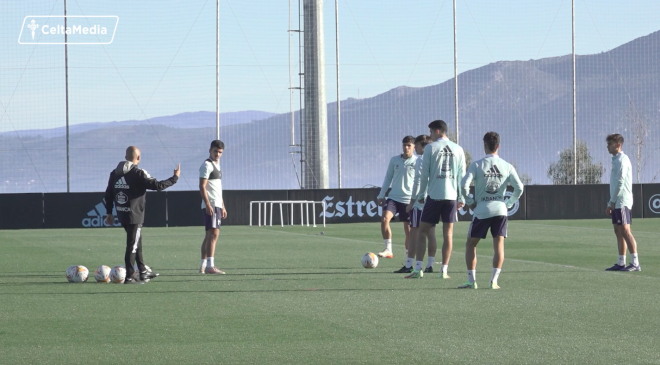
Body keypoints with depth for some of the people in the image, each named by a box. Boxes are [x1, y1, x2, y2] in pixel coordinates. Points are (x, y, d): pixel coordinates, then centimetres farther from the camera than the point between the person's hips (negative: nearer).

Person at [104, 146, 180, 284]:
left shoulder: (115, 173, 8)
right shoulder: (138, 173, -14)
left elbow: (108, 193, 12)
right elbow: (158, 185, -18)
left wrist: (109, 213, 21)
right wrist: (175, 178, -5)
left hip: (122, 215, 8)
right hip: (135, 216, -8)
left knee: (137, 243, 20)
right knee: (132, 245, -2)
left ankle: (143, 272, 29)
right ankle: (129, 277, 0)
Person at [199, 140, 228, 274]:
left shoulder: (217, 165, 21)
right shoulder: (207, 165, -9)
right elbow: (202, 186, -17)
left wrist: (222, 207, 25)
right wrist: (208, 204, -24)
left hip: (217, 205, 10)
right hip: (210, 206, -10)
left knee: (210, 235, 11)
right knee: (214, 233, -16)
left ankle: (203, 266, 14)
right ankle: (210, 266, -22)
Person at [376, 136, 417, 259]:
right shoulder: (394, 160, 7)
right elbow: (388, 178, 14)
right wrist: (381, 195, 12)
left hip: (409, 200, -2)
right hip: (394, 197, 2)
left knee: (408, 229, 3)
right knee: (385, 219, -21)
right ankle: (388, 249, -18)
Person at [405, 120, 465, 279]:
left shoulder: (430, 148, -2)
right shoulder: (458, 150, 8)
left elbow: (424, 175, -3)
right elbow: (461, 175, 8)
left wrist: (421, 195, 6)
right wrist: (461, 198, 12)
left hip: (434, 195, -3)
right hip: (451, 196, 3)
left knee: (422, 231, 4)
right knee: (448, 233, 6)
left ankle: (418, 269, -3)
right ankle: (444, 270, 2)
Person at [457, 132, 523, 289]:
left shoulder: (477, 165, -6)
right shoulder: (507, 166, 1)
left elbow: (464, 185, -15)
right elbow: (519, 188, -3)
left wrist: (470, 202, -1)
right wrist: (508, 204, 9)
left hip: (481, 211, -2)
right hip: (500, 210, 2)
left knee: (470, 245, 10)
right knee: (499, 245, 5)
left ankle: (471, 281, 5)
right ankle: (494, 280, -5)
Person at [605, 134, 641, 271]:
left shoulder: (622, 160, -10)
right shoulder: (616, 160, 19)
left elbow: (620, 182, -18)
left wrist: (612, 201, -16)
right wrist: (610, 204, 21)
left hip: (622, 202, -10)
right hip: (617, 203, 10)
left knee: (625, 231, -12)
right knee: (618, 232, 9)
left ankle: (635, 263, -15)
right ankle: (621, 263, 10)